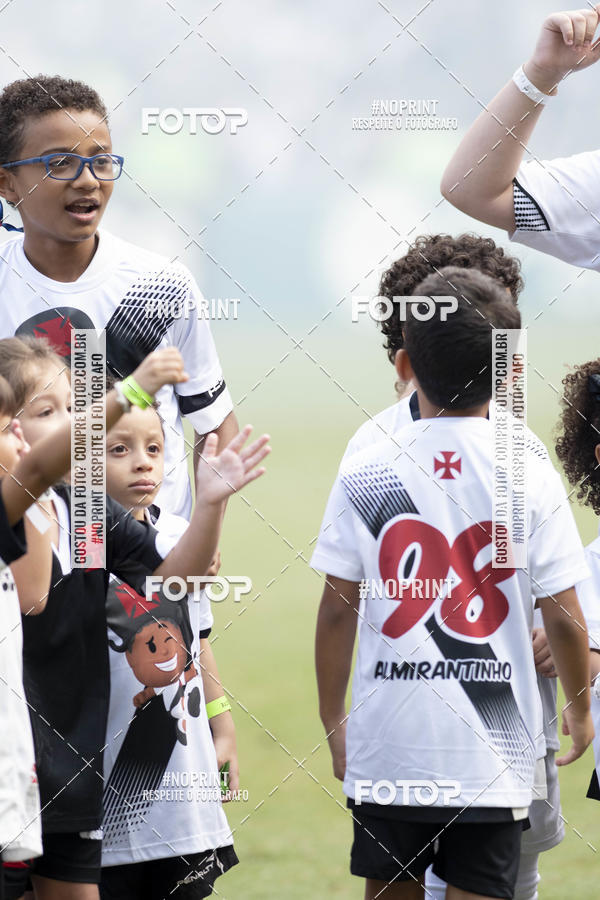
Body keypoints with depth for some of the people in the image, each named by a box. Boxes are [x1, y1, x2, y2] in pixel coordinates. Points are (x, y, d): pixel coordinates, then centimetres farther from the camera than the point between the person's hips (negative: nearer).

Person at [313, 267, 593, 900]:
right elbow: (561, 616, -2)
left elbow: (337, 611, 0)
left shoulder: (363, 474, -1)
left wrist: (333, 720, 12)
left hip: (386, 745, 1)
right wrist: (579, 709, 14)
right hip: (492, 749, -1)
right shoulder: (533, 480, -4)